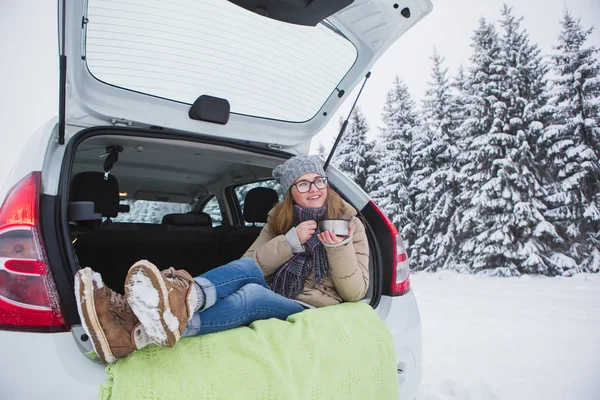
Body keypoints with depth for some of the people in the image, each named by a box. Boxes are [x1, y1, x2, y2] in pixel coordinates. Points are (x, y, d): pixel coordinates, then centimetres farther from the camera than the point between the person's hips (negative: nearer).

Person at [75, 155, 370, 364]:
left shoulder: (349, 223, 4)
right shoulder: (279, 220, 12)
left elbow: (355, 292, -2)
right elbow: (253, 264, -1)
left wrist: (340, 248, -20)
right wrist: (292, 241, -14)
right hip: (277, 303, 3)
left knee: (251, 294, -34)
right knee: (246, 269, -29)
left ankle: (138, 336, -56)